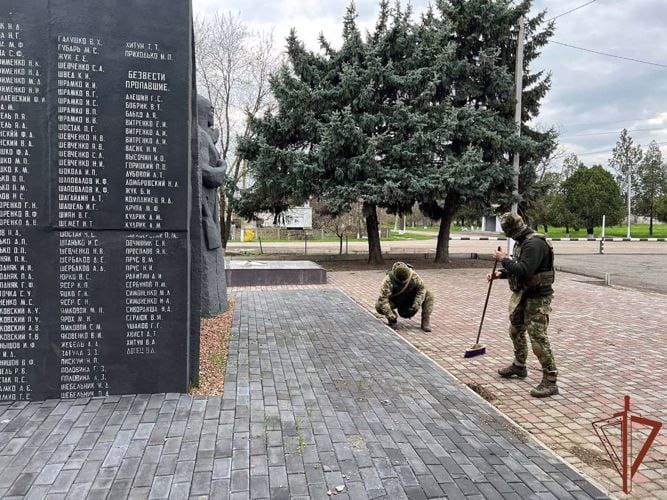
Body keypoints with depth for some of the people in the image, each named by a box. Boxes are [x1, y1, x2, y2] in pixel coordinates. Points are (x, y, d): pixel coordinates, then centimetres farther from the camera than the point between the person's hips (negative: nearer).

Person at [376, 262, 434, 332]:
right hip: (395, 301, -2)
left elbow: (421, 288, -15)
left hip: (410, 299, 2)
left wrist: (415, 307, -24)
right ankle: (393, 320, -1)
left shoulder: (413, 276, -26)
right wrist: (390, 316, -40)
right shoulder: (388, 280, -34)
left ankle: (425, 322, -13)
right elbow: (383, 298, -35)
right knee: (378, 306, -30)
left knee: (429, 294, -21)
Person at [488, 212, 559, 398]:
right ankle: (519, 366, 42)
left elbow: (524, 270, -30)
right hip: (522, 295, 11)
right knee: (516, 330, 23)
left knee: (538, 338, -9)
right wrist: (500, 273, 5)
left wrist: (504, 259, -19)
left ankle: (550, 381, -1)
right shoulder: (522, 242, 10)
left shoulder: (534, 243, -22)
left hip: (537, 298, -11)